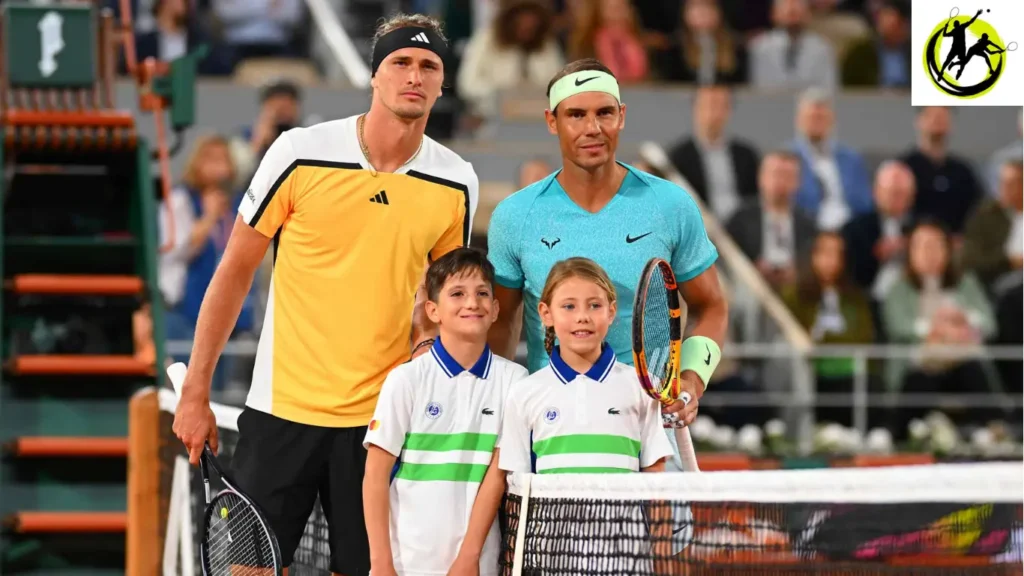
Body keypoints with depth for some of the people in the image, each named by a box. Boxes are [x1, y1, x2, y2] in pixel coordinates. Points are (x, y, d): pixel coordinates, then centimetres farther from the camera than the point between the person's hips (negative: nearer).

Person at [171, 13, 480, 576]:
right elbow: (235, 270, 2)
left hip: (379, 419, 2)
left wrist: (428, 336, -4)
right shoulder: (301, 153, -5)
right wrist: (195, 392, 1)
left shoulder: (456, 184, 2)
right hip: (282, 408, -2)